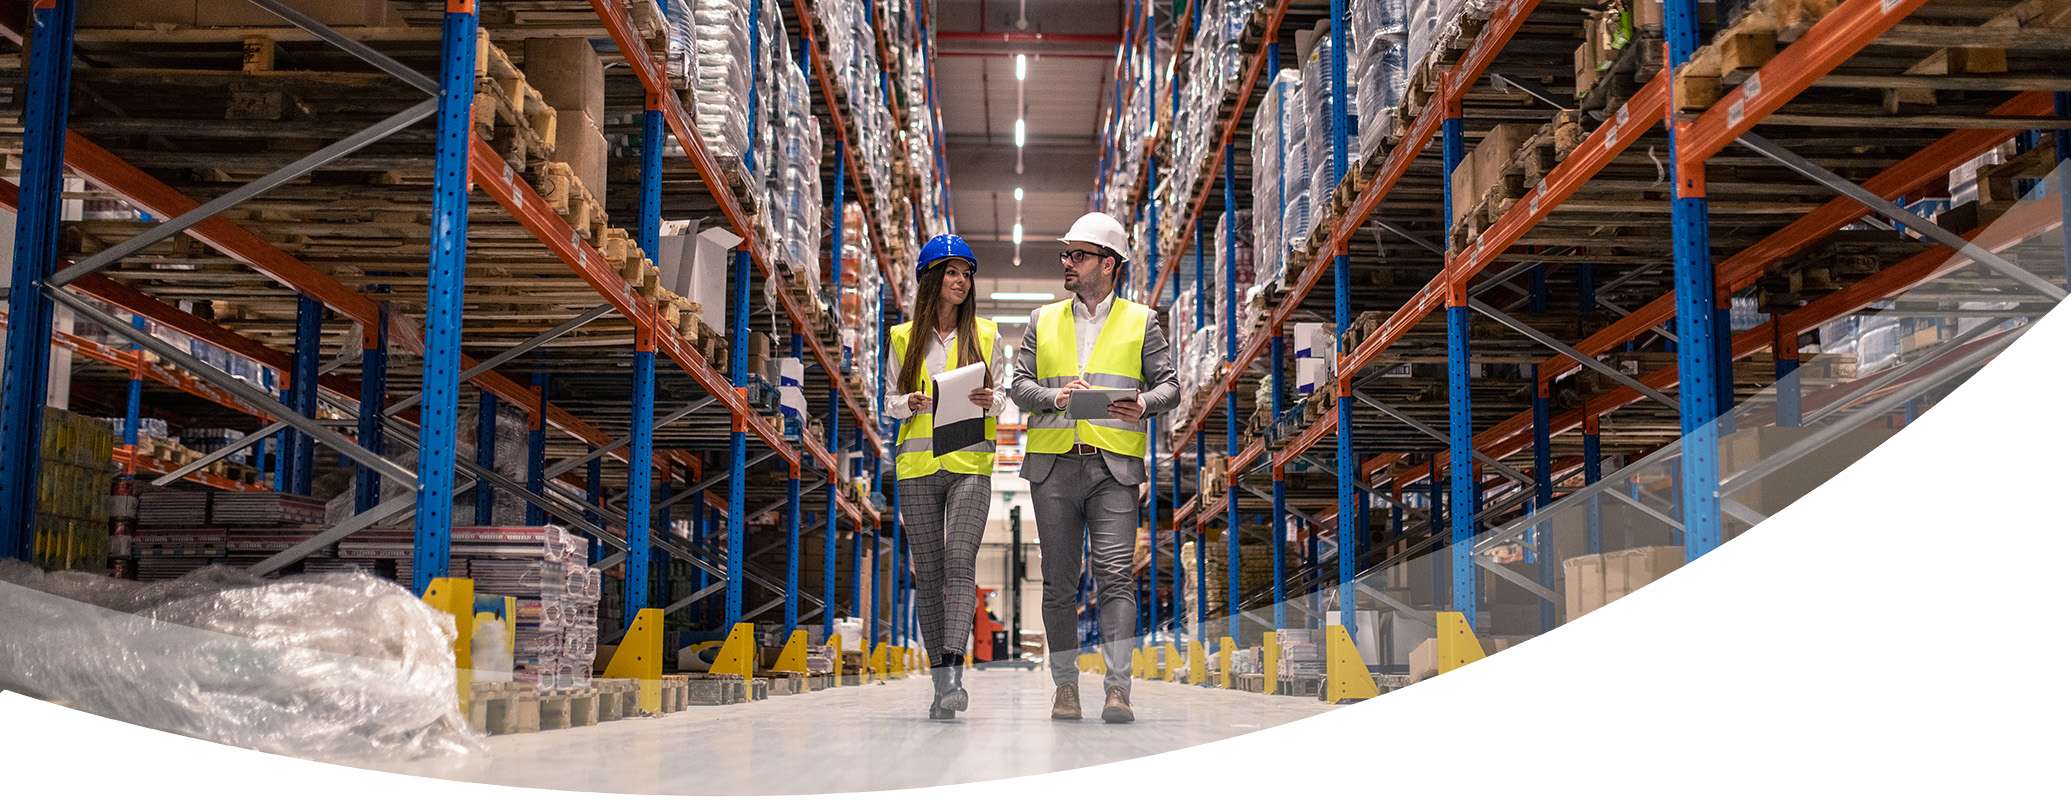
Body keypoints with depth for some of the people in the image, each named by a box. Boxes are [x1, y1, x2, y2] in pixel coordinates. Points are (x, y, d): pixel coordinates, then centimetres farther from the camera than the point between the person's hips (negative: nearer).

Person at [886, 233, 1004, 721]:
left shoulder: (985, 335, 8)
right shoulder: (904, 338, 10)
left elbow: (1000, 397, 12)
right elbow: (891, 403, 13)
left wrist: (989, 401, -10)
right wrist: (911, 403, -9)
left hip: (970, 464, -2)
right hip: (917, 464, 2)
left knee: (960, 562, -17)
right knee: (928, 570, 3)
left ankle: (953, 674, -24)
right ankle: (941, 681, 10)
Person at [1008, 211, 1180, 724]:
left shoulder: (1140, 321, 11)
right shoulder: (1043, 321, 17)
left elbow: (1168, 385, 7)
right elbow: (1019, 385, 11)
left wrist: (1145, 404, -15)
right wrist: (1054, 396, -10)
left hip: (1114, 468, -2)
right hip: (1053, 466, 3)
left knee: (1115, 575, -12)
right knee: (1059, 582, 4)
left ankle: (1117, 688, -14)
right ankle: (1065, 686, 11)